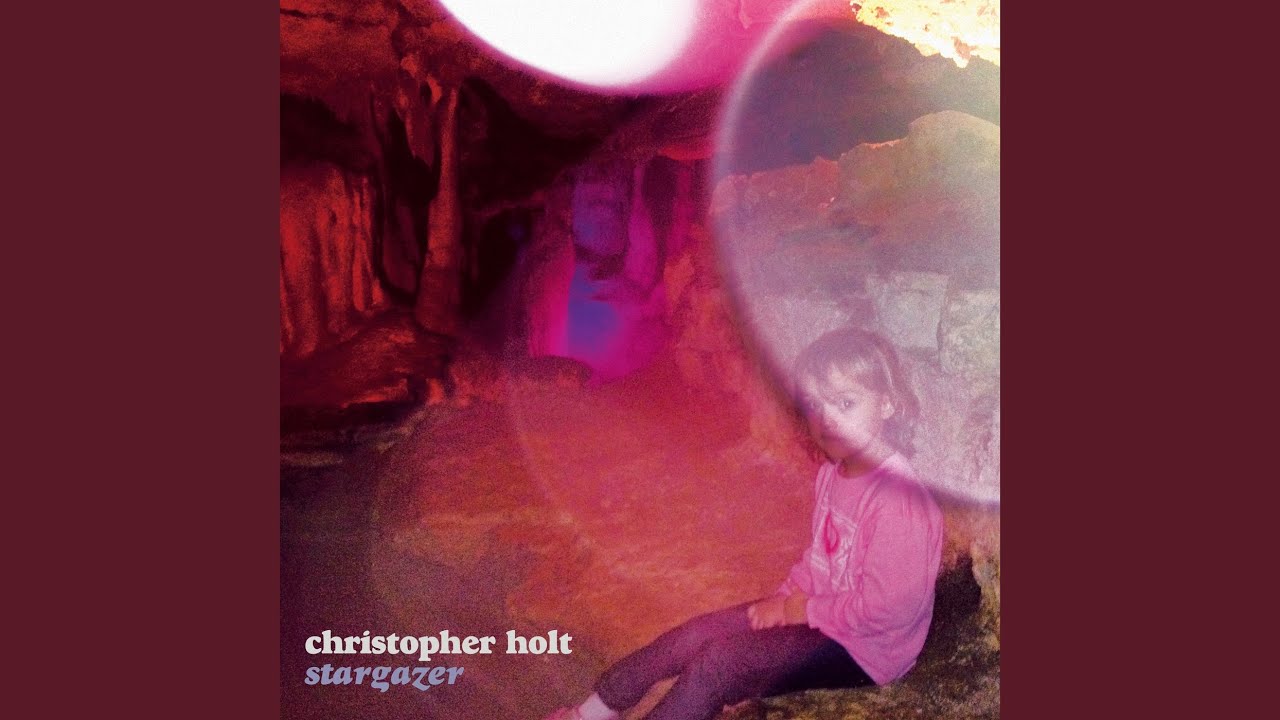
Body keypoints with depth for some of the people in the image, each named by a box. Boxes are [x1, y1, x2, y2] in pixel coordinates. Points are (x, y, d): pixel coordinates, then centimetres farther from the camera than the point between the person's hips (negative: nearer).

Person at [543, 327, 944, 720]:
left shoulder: (897, 499, -28)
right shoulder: (834, 471, 1)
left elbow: (885, 608, -27)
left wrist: (806, 610, -15)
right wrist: (787, 597, -2)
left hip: (863, 646, -8)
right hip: (814, 610, 9)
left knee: (717, 662, -16)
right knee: (694, 636, 2)